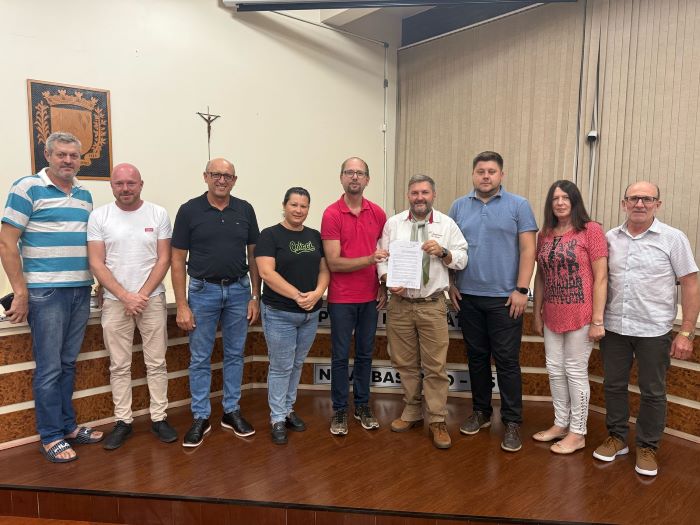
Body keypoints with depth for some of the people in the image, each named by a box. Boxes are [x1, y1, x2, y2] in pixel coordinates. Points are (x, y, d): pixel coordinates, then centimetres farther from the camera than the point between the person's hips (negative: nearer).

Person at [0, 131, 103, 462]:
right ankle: (50, 437, 14)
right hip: (45, 292, -6)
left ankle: (67, 425, 27)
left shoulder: (85, 195, 13)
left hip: (81, 290, 6)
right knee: (49, 367, 1)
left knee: (68, 363, 14)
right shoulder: (27, 188, -6)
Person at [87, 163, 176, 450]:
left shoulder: (158, 214, 0)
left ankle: (159, 418, 18)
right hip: (115, 301, 0)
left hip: (152, 298, 0)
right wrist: (125, 296, -12)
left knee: (156, 362, 7)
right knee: (119, 366, 8)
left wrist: (142, 295, -10)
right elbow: (96, 263, -4)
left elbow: (164, 259, -2)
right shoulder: (99, 216, 0)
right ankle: (123, 421, 20)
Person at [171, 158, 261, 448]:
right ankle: (201, 417, 20)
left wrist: (255, 296, 1)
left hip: (239, 289, 2)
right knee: (200, 358, 7)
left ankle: (232, 411, 26)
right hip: (203, 290, -2)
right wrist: (182, 305, -9)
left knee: (234, 354, 12)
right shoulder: (189, 210, -5)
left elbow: (253, 255, 6)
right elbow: (177, 260, -5)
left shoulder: (245, 210, 1)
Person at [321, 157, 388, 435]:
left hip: (370, 297, 4)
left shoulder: (378, 213, 3)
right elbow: (334, 263, -15)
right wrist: (369, 259, -24)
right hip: (341, 298, -3)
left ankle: (363, 405, 28)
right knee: (340, 356, 7)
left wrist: (384, 286, 5)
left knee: (365, 354, 14)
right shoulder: (331, 214, -10)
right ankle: (340, 410, 21)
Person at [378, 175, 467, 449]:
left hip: (432, 305, -1)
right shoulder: (393, 223, 6)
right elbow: (382, 258, 4)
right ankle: (412, 412, 30)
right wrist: (389, 280, -12)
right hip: (399, 303, 2)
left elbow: (462, 260, 3)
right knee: (405, 363, 12)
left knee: (435, 366, 1)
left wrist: (443, 252, -14)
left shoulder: (447, 224, 4)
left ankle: (437, 421, 15)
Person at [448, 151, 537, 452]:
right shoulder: (459, 207, 8)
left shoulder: (518, 206, 0)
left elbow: (528, 250, -4)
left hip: (505, 298, -3)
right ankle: (480, 412, 28)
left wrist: (521, 289, -10)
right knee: (476, 357, 13)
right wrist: (450, 285, 3)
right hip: (468, 297, 3)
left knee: (507, 361, 1)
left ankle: (512, 422, 13)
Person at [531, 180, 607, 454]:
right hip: (552, 315, 5)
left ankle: (578, 433, 22)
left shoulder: (591, 230, -8)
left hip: (580, 315, -5)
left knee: (575, 372, 5)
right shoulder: (545, 234, 7)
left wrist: (597, 320, -13)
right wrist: (536, 313, 10)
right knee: (555, 370, 13)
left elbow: (600, 278, -10)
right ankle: (560, 424, 32)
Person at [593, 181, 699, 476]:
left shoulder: (673, 238, -5)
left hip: (654, 330, -3)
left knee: (652, 393, 8)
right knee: (613, 385, 12)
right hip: (613, 327, 3)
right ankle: (617, 438, 30)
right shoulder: (610, 238, 5)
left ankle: (647, 447, 26)